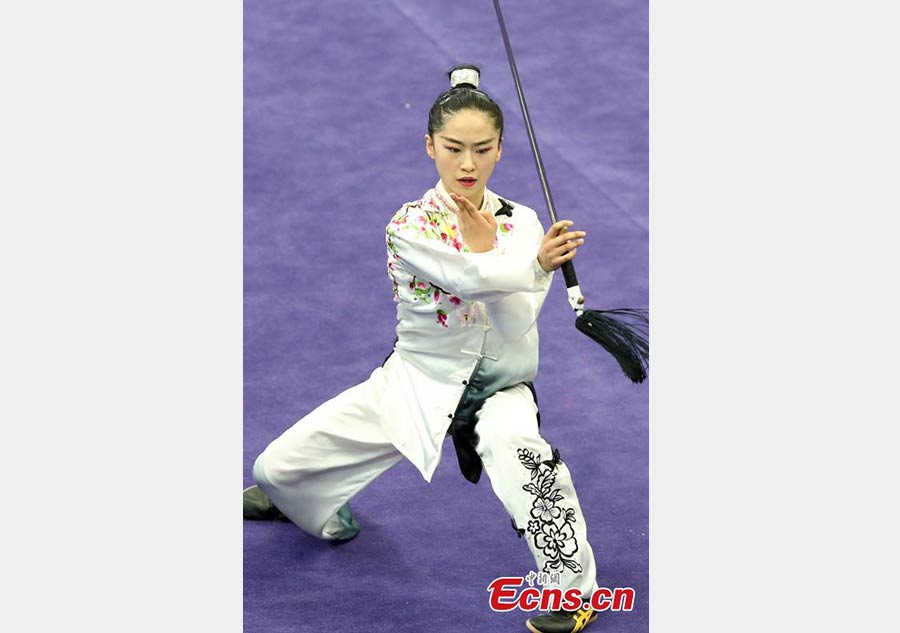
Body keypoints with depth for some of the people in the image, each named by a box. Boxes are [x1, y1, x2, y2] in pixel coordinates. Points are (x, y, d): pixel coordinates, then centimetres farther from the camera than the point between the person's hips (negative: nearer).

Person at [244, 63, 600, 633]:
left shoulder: (520, 224, -6)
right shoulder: (409, 228, -14)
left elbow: (516, 329, -19)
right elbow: (470, 278, -32)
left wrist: (486, 247, -25)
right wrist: (538, 264, -41)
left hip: (498, 387, -1)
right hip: (416, 383, 1)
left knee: (520, 451, -39)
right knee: (277, 468, 3)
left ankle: (574, 585, -21)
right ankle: (316, 507, 43)